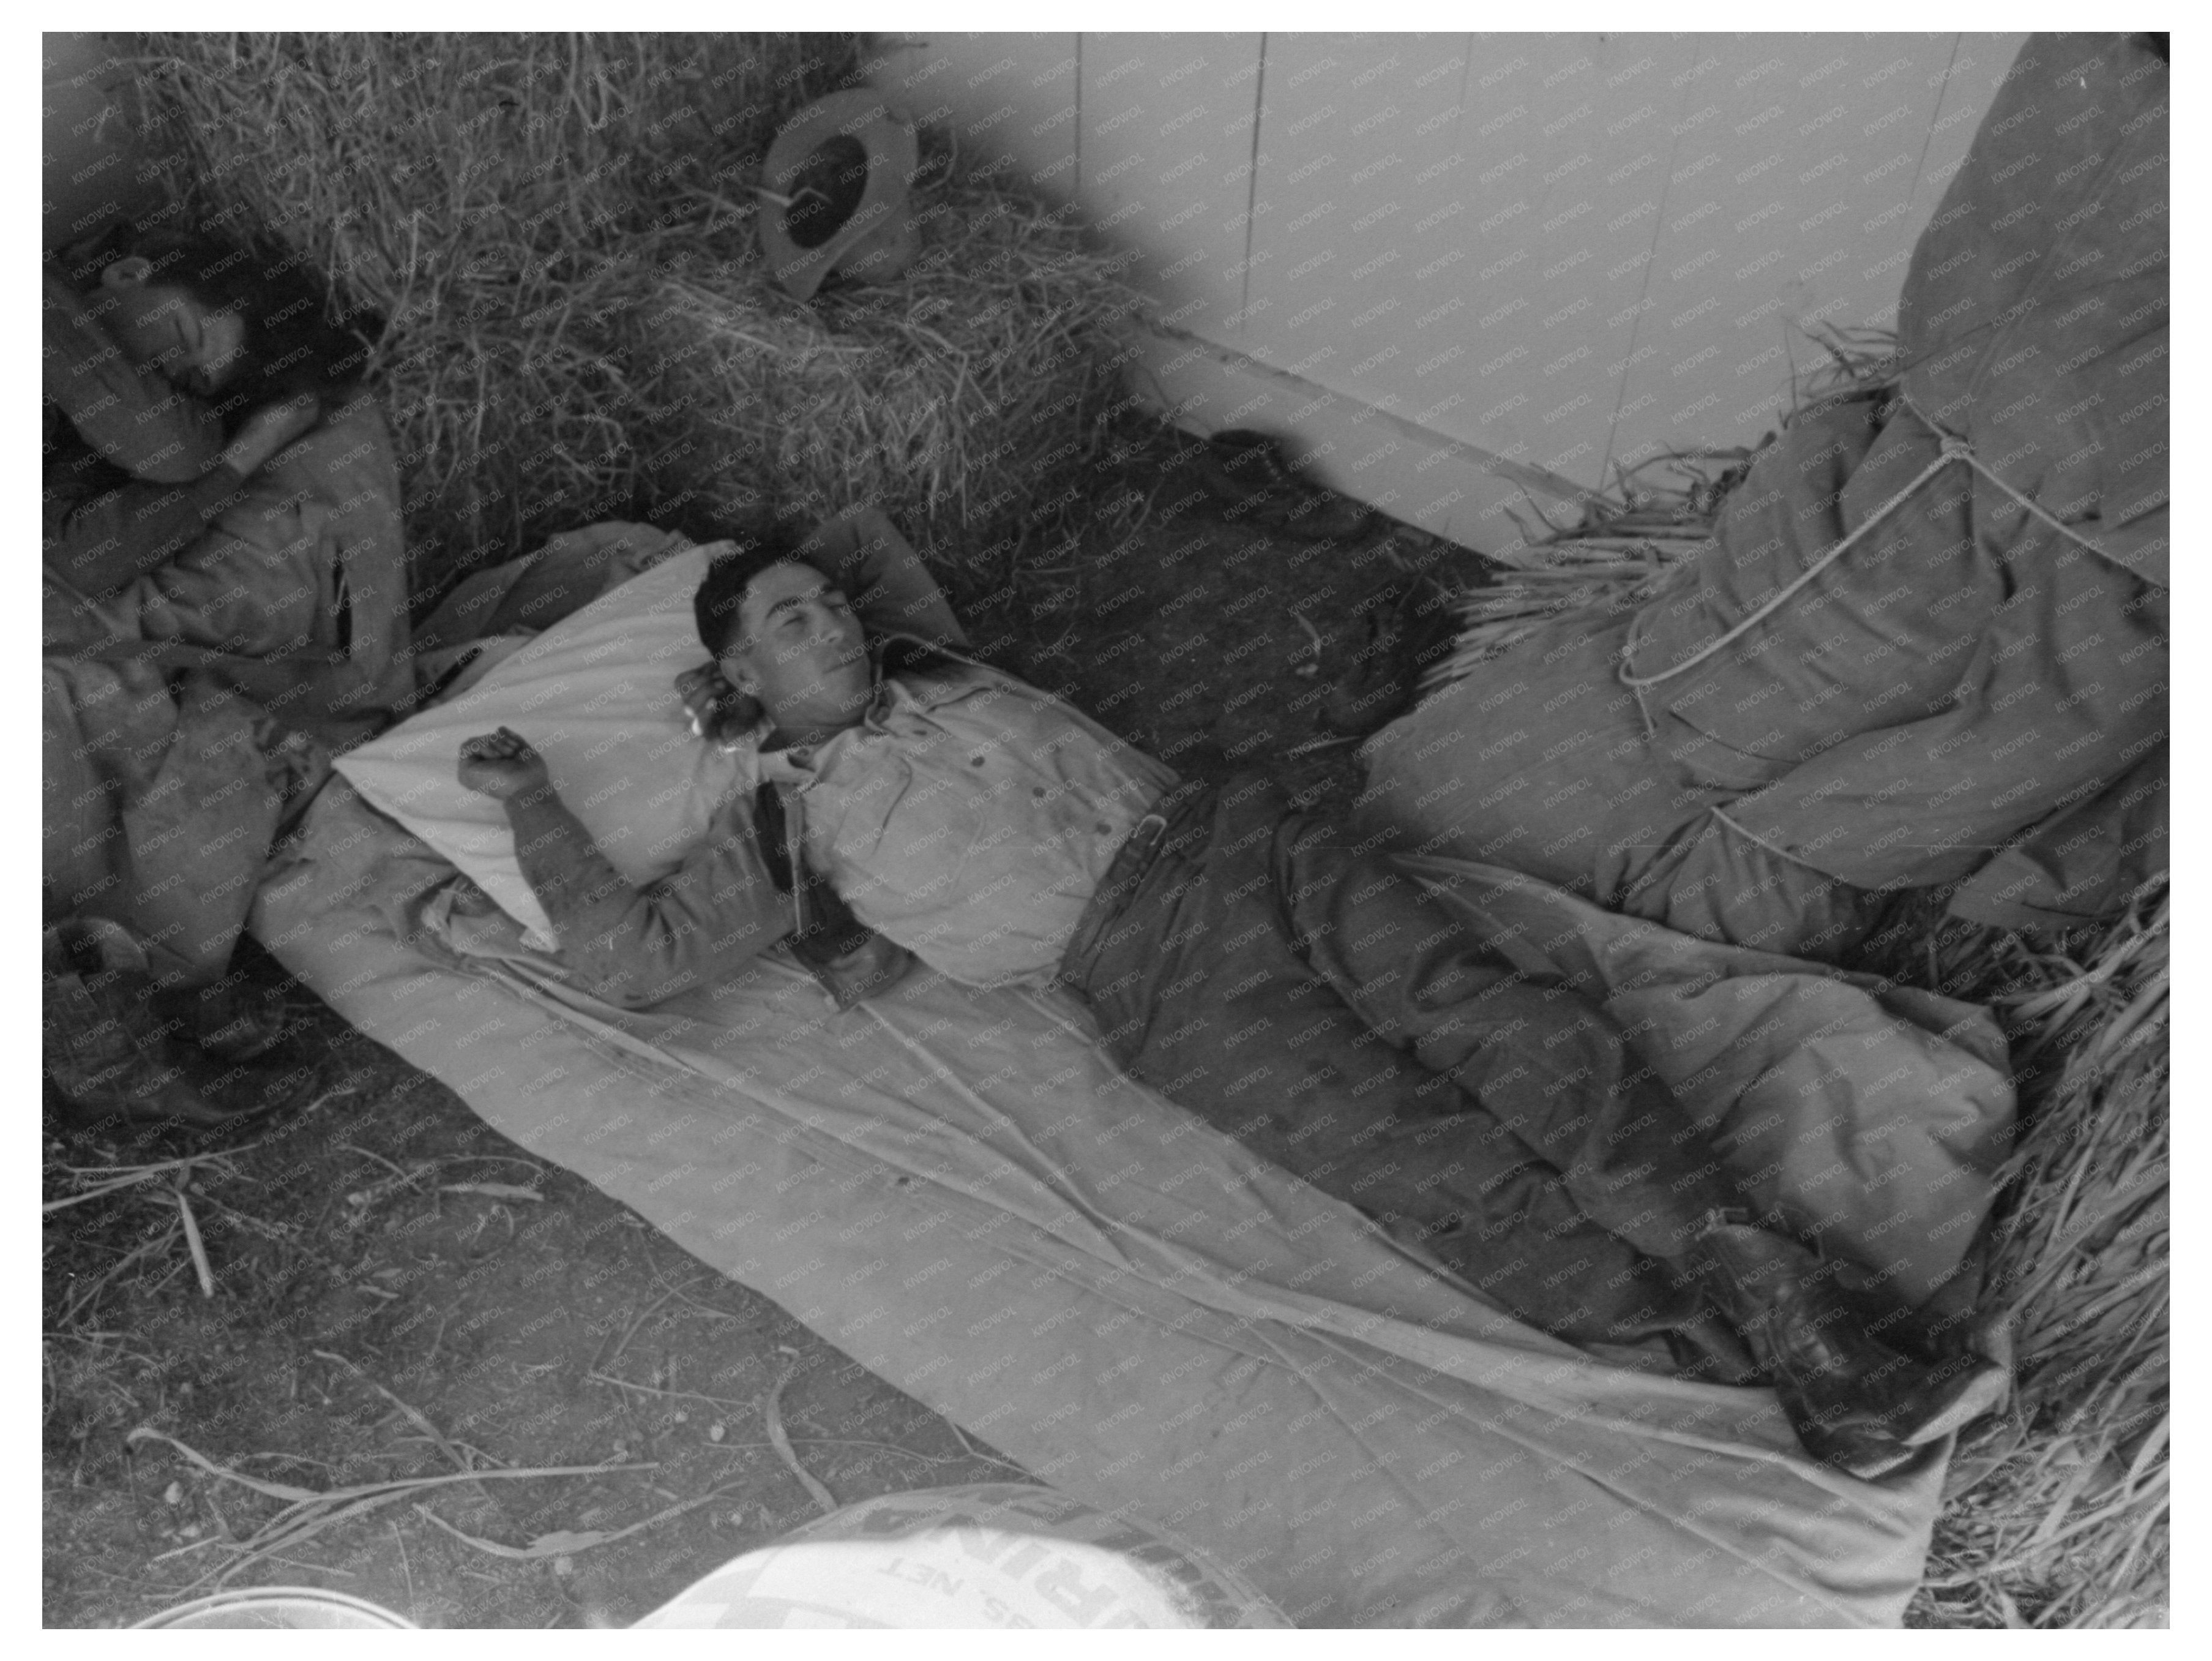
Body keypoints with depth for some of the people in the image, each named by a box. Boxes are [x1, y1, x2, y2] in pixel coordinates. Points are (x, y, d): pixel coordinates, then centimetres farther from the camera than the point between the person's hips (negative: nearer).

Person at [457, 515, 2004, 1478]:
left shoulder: (927, 666, 27)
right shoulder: (783, 826, 10)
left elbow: (879, 540, 47)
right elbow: (629, 951, 4)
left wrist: (799, 603, 34)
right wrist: (533, 800, 11)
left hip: (1229, 834, 6)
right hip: (1149, 964, -6)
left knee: (1523, 1030, -15)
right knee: (1445, 1172, -21)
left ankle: (1804, 1323, -19)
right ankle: (1754, 1375, -25)